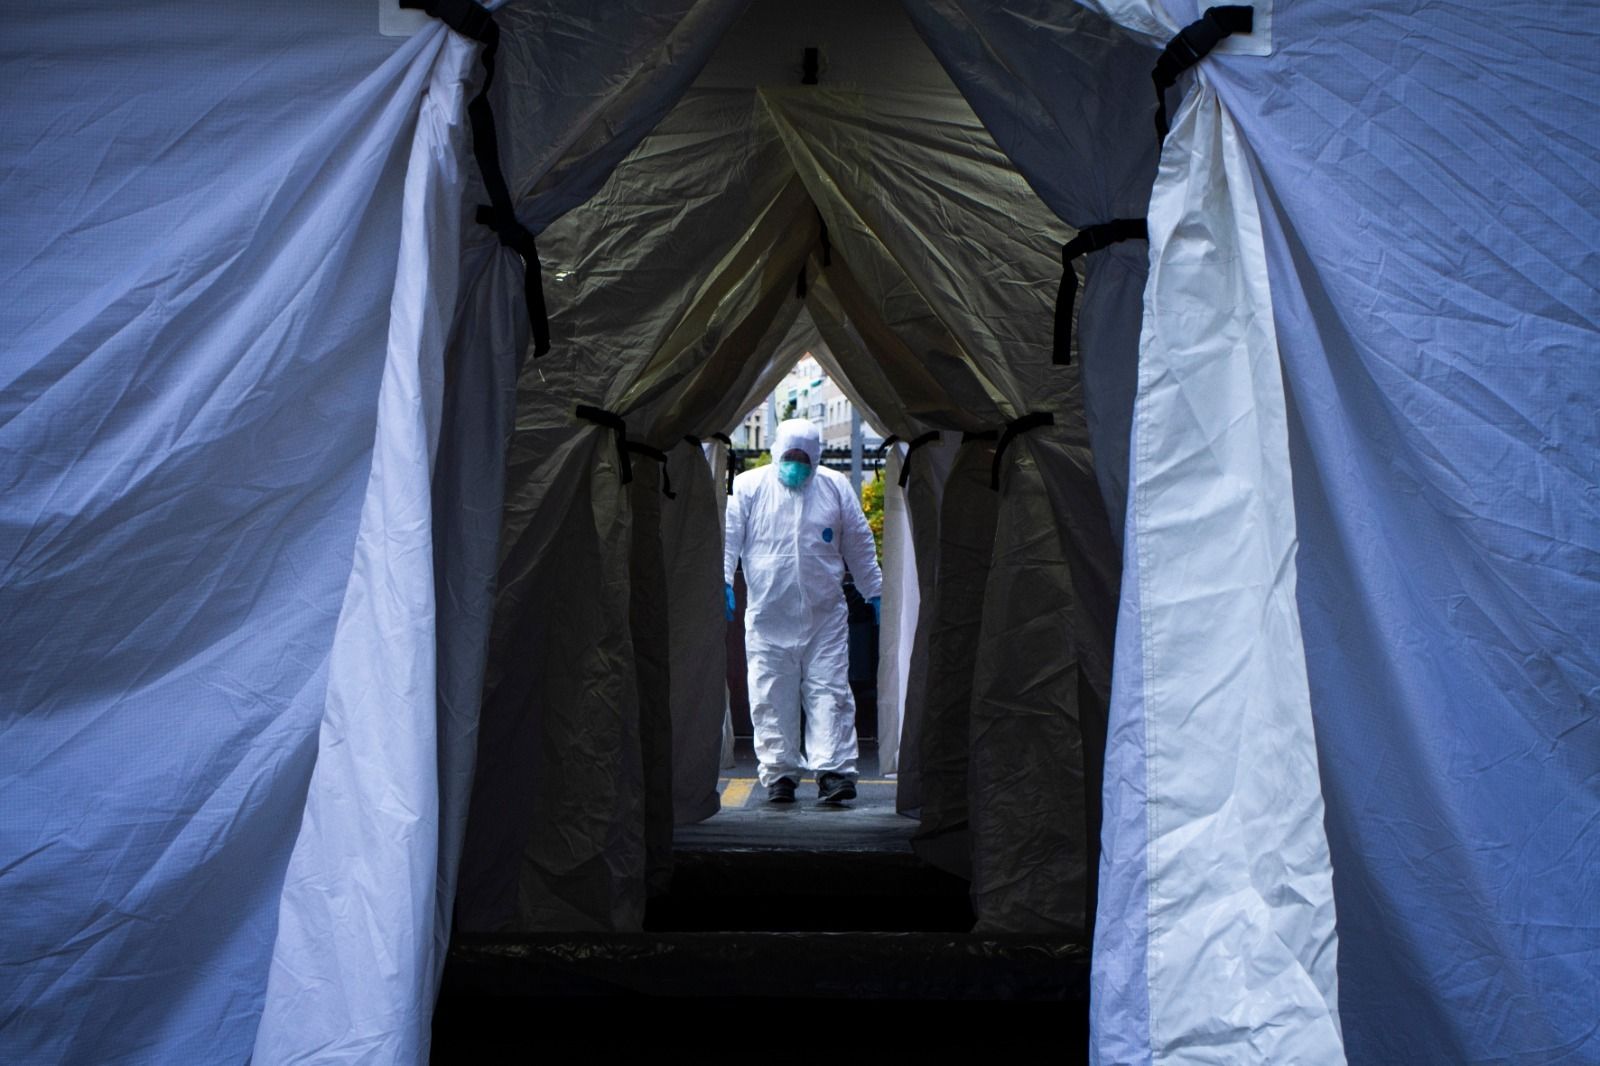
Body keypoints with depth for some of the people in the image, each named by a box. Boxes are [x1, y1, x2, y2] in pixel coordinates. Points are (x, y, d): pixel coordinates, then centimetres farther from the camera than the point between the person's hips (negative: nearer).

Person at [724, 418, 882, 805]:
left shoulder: (836, 487, 9)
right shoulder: (748, 486, 4)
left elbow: (859, 544, 15)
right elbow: (728, 537, 1)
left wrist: (874, 592, 16)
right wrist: (722, 581, -12)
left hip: (825, 616, 1)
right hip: (768, 617, -1)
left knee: (830, 693, -3)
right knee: (772, 698, 2)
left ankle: (833, 772, -1)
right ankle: (779, 773, 11)